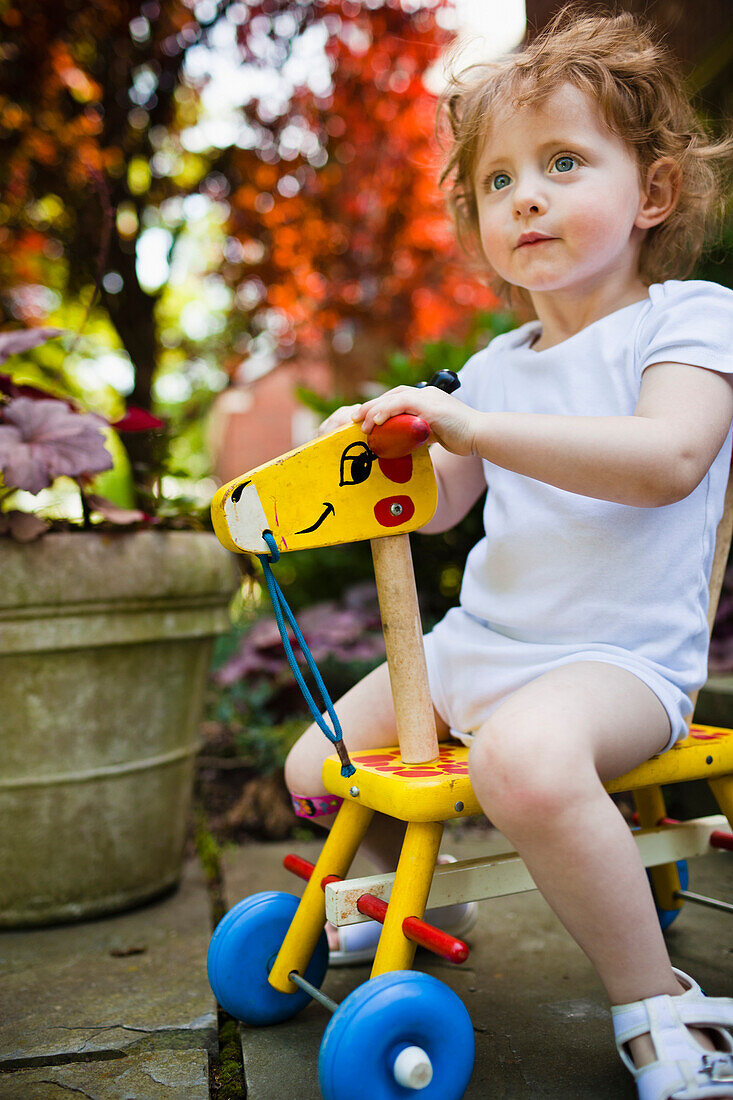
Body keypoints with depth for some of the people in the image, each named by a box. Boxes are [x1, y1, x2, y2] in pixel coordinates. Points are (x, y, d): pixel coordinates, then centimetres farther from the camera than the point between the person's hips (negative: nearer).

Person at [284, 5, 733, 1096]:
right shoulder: (496, 364, 14)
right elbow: (440, 501, 17)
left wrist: (472, 425, -31)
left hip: (619, 654, -7)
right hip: (478, 639, 7)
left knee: (526, 755, -40)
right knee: (315, 769, 8)